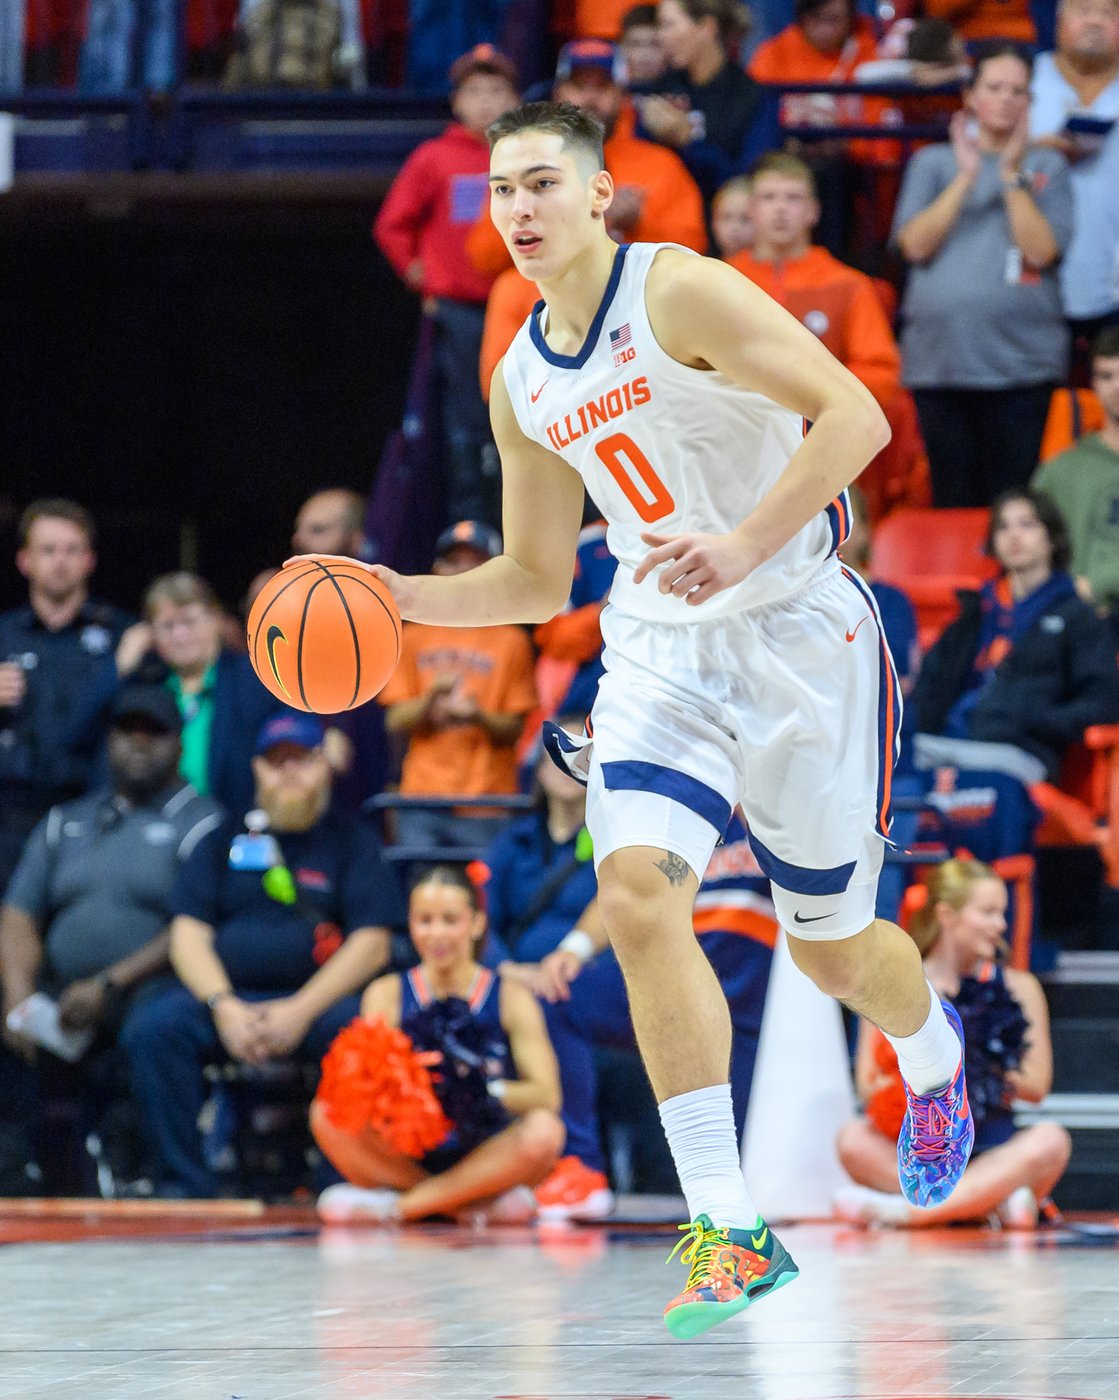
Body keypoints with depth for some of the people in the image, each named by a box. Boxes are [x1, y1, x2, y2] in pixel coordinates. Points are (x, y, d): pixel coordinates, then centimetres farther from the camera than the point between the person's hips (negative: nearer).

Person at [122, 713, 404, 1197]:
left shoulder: (352, 841, 13)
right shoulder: (224, 840, 19)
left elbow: (372, 944, 1)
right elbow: (188, 934, 9)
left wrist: (301, 1011, -13)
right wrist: (224, 1007, -10)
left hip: (319, 999, -2)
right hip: (225, 997, 2)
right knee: (152, 1028, -27)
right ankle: (184, 1185, -26)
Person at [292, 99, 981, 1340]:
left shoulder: (679, 294, -14)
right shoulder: (521, 386, 8)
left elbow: (853, 413, -22)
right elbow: (535, 580, 18)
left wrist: (743, 546, -33)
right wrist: (410, 601, 0)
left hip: (795, 633, -5)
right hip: (657, 649, 5)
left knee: (833, 949, 7)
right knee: (636, 891, -21)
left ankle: (934, 1055, 47)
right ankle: (729, 1232, -20)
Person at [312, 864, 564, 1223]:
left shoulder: (510, 998, 1)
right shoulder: (387, 995, 5)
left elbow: (546, 1096, -11)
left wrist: (484, 1092, -31)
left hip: (487, 1159, -1)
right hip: (408, 1158, 1)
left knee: (544, 1130, -32)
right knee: (327, 1114, -23)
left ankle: (394, 1205, -23)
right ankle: (478, 1203, -20)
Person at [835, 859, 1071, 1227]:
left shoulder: (1019, 988, 11)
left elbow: (1037, 1086, 3)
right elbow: (868, 1086, 0)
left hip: (993, 1153, 1)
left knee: (1051, 1140, -31)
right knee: (854, 1140, -32)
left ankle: (903, 1210, -36)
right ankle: (994, 1200, -31)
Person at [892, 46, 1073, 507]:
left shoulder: (1048, 167, 11)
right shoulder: (933, 163, 14)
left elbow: (1042, 250, -4)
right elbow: (915, 244, -1)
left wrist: (1011, 175, -7)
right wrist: (967, 177, -5)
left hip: (1021, 360, -1)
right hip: (941, 359, 1)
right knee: (953, 500, -1)